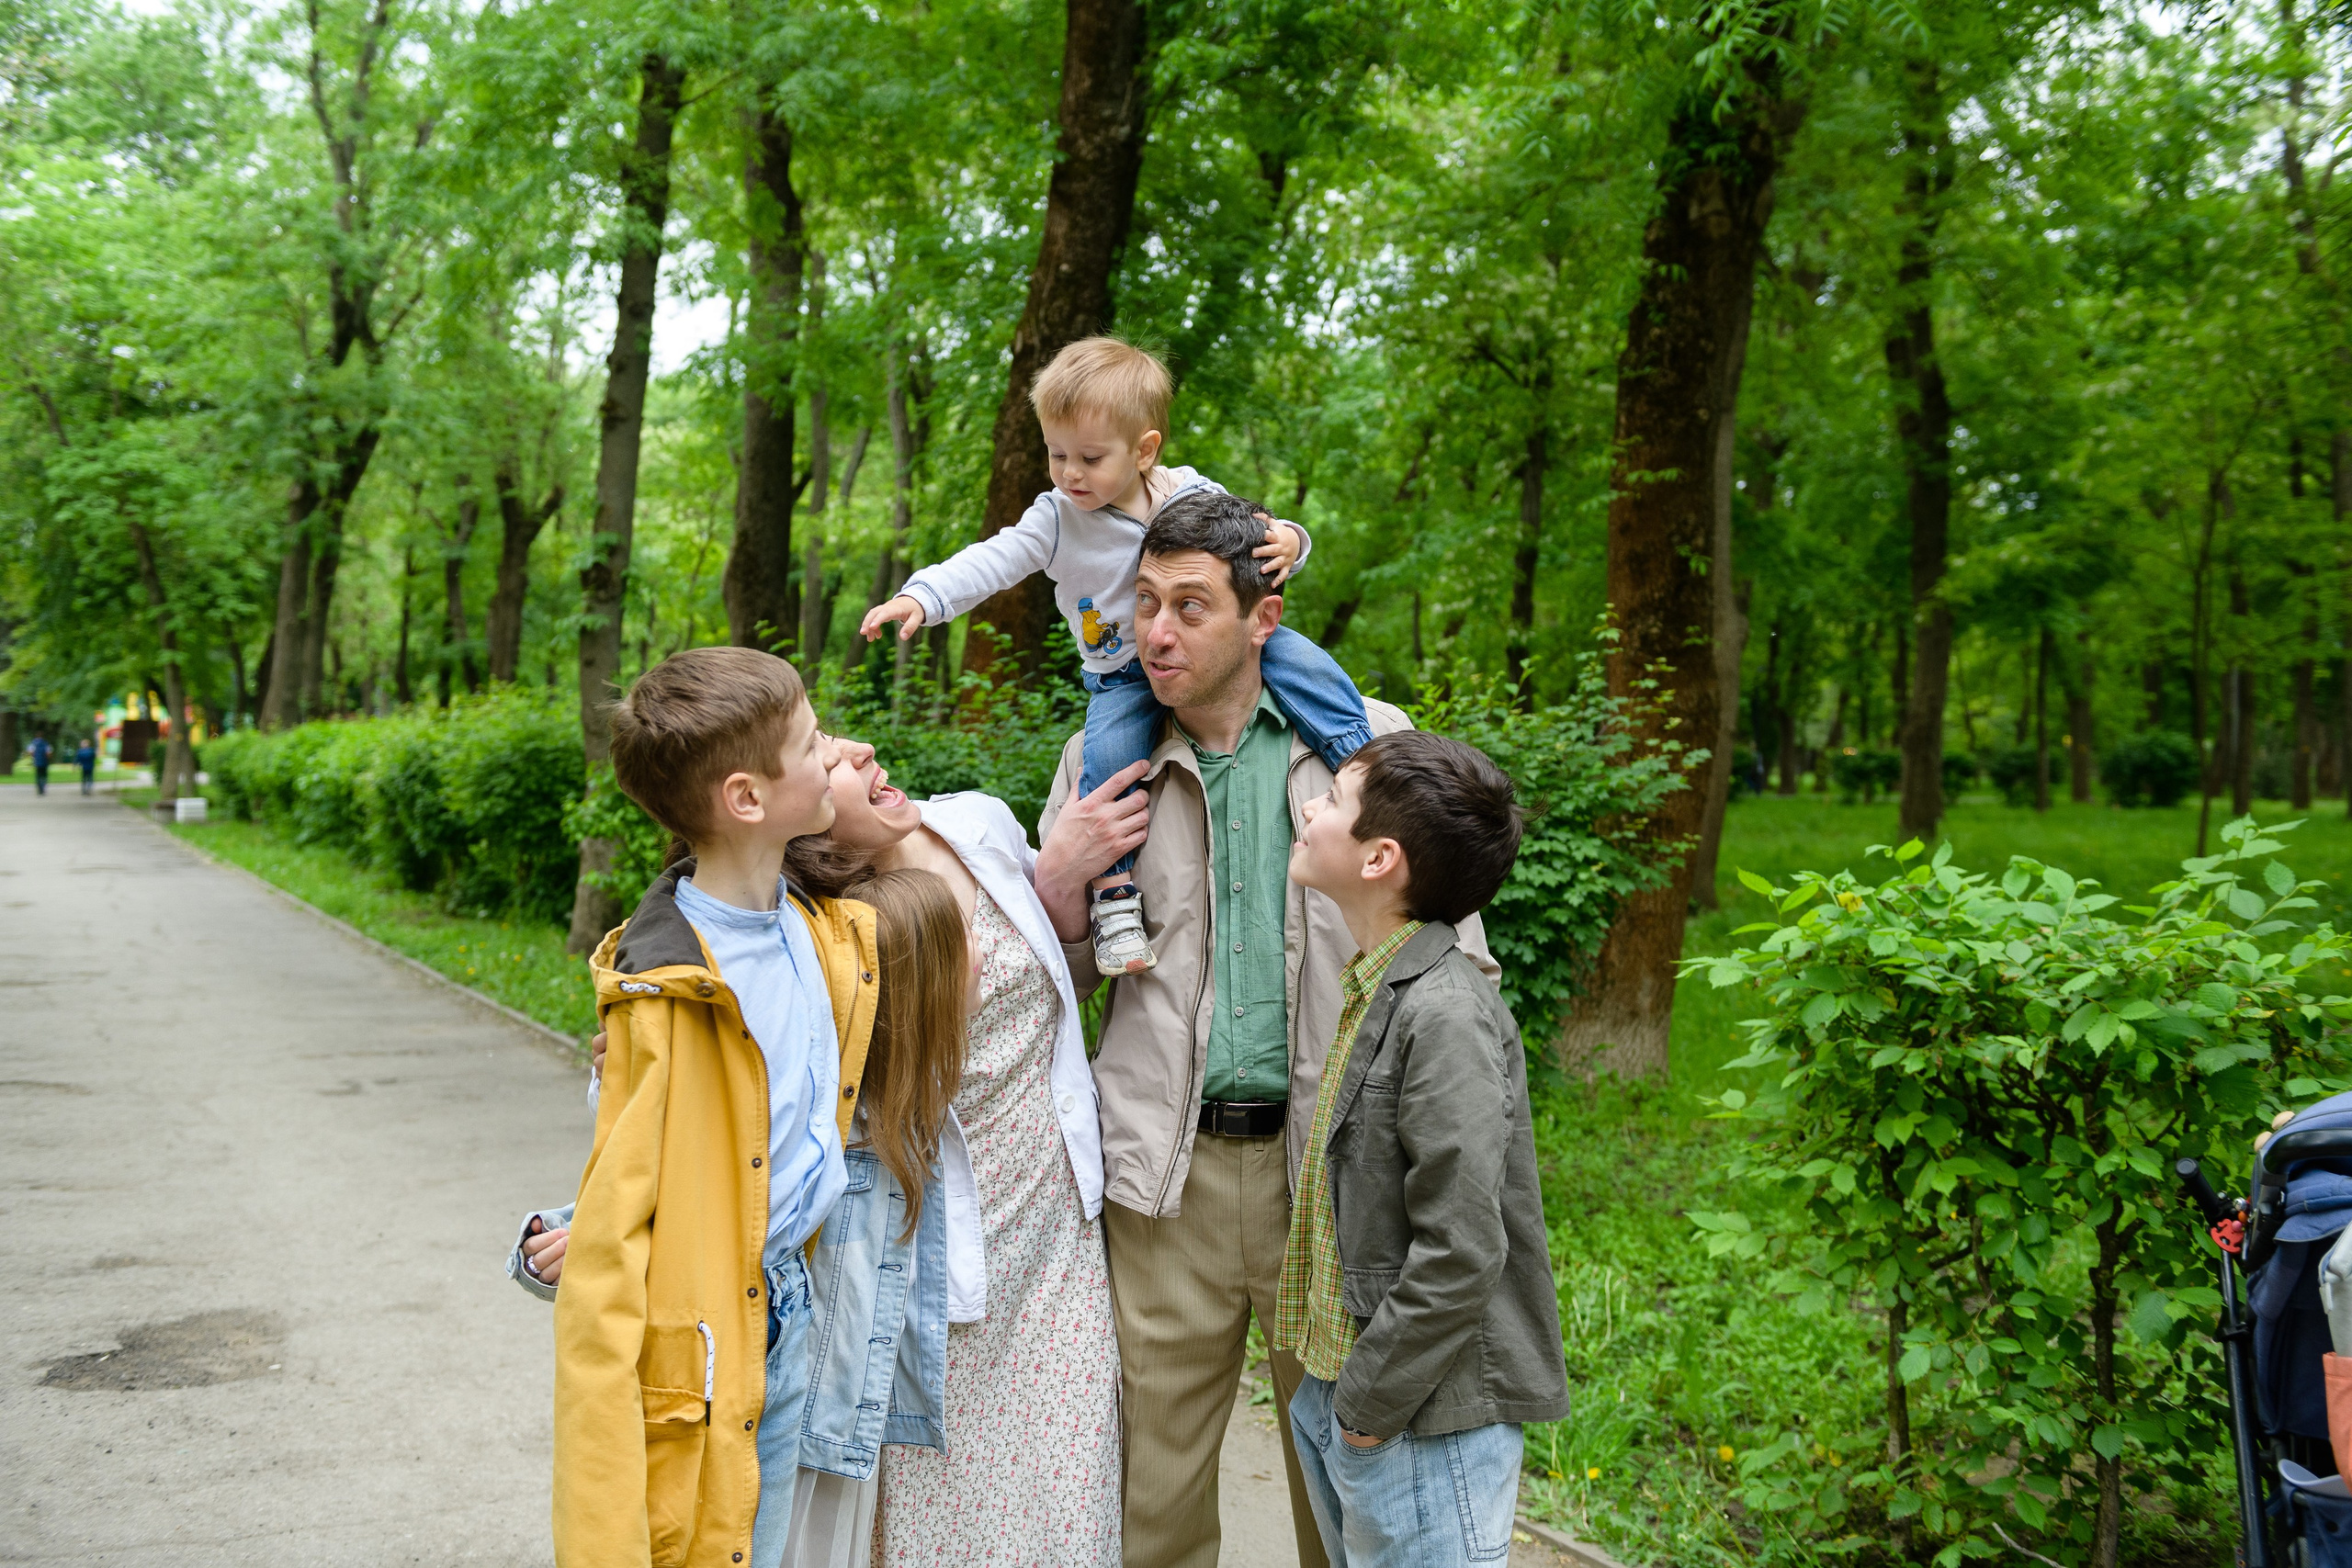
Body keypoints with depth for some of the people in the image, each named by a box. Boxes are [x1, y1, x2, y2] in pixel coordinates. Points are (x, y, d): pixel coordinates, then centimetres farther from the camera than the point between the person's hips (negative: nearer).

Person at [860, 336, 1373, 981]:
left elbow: (1257, 536, 0)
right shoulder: (1057, 519, -8)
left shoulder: (1193, 495, -7)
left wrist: (1288, 541, -24)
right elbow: (991, 561, -16)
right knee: (1107, 757, -26)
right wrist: (920, 596, -30)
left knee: (1302, 663, -18)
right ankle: (1114, 888, -15)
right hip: (1124, 677, -1)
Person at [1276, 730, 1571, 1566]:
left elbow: (1460, 1254, -25)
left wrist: (1371, 1402, -16)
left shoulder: (1446, 1015, -23)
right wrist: (1337, 1384, 15)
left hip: (1426, 1419, -9)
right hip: (1342, 1383, 9)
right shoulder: (1374, 990, 6)